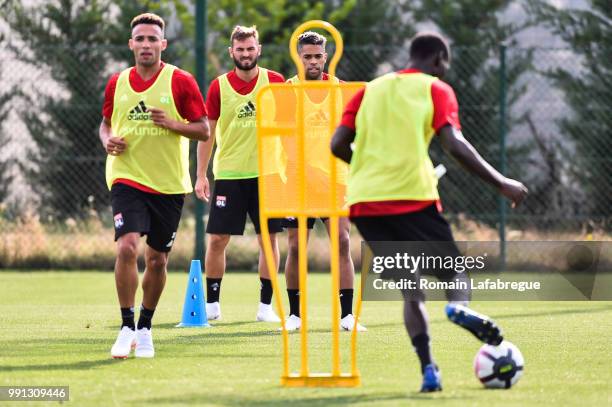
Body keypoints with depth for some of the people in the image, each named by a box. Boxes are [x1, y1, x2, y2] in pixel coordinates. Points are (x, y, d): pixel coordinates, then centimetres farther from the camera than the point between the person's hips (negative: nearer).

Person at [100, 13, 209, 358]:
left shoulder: (181, 81, -4)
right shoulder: (117, 83, 5)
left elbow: (204, 130, -3)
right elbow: (106, 123, 19)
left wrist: (172, 124, -20)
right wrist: (108, 140, -3)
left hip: (169, 185, 0)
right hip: (127, 179, 0)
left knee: (157, 259, 7)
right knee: (127, 247, -19)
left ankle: (145, 329, 26)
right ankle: (127, 328, -9)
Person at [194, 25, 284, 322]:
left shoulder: (275, 82, 0)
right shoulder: (219, 86, -1)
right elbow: (207, 131, 4)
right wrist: (201, 175, 0)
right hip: (228, 174, 0)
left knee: (269, 238, 1)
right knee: (217, 239, -2)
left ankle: (266, 306, 8)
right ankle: (212, 303, 10)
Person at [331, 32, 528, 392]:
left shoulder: (371, 90, 20)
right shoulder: (436, 89, 6)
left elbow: (339, 145, 12)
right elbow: (454, 145, -9)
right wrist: (500, 183, -6)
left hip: (363, 201, 4)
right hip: (413, 197, -4)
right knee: (454, 271, 7)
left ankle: (428, 369, -6)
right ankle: (459, 306, -31)